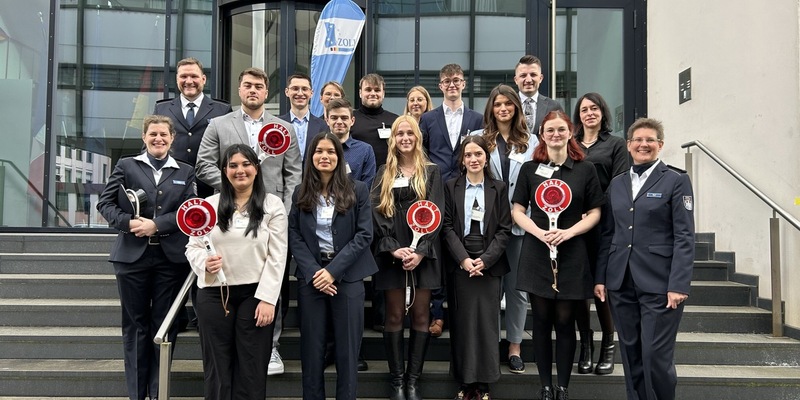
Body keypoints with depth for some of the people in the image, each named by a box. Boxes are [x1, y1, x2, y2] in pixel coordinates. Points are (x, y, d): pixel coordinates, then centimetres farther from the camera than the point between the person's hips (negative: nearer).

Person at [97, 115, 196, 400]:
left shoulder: (185, 172, 11)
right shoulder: (126, 166, 9)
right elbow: (105, 203, 2)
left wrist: (156, 225, -13)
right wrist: (128, 223, -14)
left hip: (171, 257, 0)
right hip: (132, 256, 0)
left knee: (164, 325, 5)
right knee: (135, 325, 6)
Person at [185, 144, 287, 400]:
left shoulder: (273, 205, 1)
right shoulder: (209, 204, 7)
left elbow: (277, 256, -4)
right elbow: (192, 247, 9)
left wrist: (267, 298, -11)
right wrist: (205, 262, -14)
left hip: (255, 294, -2)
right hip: (214, 294, 2)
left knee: (252, 370, 4)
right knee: (217, 368, 9)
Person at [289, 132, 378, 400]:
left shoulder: (357, 190, 1)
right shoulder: (301, 193, 8)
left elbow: (364, 234, -5)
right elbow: (294, 237, 2)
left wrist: (333, 270, -13)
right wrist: (313, 272, -12)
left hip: (347, 275, -1)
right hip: (310, 276, 2)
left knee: (347, 346, 2)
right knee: (312, 345, 6)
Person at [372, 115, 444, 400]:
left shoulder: (431, 172, 6)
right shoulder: (385, 173, 10)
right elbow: (377, 213, 1)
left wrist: (420, 251, -14)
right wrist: (393, 248, -13)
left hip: (423, 253, -1)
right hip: (391, 254, 1)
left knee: (420, 316, 1)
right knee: (394, 317, 2)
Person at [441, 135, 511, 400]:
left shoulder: (499, 189, 6)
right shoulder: (451, 187, 5)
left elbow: (504, 229, 1)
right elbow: (447, 227, -1)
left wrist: (485, 259, -11)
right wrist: (464, 259, -12)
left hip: (489, 264, 0)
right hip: (459, 264, 0)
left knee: (486, 322, 1)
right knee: (461, 322, 3)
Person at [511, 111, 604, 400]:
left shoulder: (585, 170, 4)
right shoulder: (530, 169, 5)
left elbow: (594, 213, 4)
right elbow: (517, 210, 4)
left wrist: (568, 232, -13)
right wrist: (539, 232, -13)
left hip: (572, 253, 0)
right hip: (537, 252, 1)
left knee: (565, 321, 4)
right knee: (542, 321, 6)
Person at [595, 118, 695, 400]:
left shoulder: (676, 180, 0)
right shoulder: (617, 184, 14)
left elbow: (684, 237, -6)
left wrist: (679, 285, -14)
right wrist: (600, 278, 7)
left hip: (659, 283, -4)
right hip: (621, 282, 5)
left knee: (656, 356, -4)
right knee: (631, 354, 10)